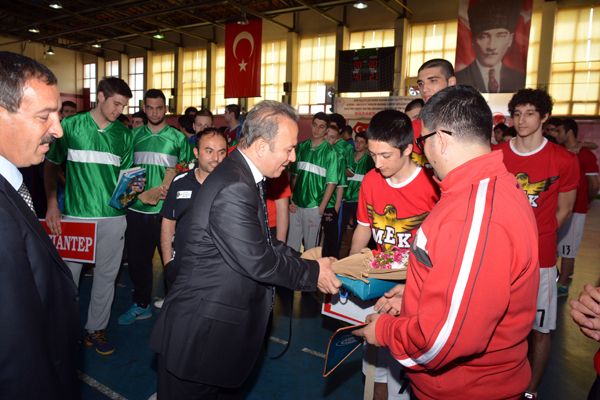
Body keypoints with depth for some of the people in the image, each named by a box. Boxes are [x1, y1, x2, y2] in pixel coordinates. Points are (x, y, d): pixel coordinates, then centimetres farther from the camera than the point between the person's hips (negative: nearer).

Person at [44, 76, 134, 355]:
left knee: (106, 275, 9)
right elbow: (50, 165, 4)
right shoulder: (70, 126, 0)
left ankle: (95, 328, 26)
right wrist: (52, 204, -4)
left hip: (112, 215, 2)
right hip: (74, 214, -2)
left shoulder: (124, 134, 7)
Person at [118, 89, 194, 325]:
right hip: (137, 207, 3)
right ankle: (141, 304, 29)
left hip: (166, 209, -3)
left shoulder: (178, 137, 1)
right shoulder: (135, 135, 9)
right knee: (137, 258, 11)